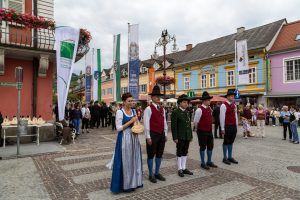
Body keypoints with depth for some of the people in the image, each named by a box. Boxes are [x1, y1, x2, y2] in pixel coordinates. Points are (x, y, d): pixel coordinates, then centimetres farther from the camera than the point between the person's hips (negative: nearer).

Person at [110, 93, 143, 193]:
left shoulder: (134, 111, 9)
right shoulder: (120, 112, -10)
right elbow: (118, 128, -15)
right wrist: (131, 121, -17)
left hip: (134, 138, 6)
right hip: (124, 139, -6)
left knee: (134, 159, 12)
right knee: (125, 161, 2)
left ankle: (133, 182, 27)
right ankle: (125, 184, 17)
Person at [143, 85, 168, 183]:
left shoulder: (162, 109, 11)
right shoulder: (148, 109, -10)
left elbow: (164, 122, 15)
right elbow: (146, 123, -13)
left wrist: (165, 134, 12)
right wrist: (148, 137, -15)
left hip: (161, 135, 7)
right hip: (153, 135, -7)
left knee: (159, 154, 15)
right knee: (151, 155, 5)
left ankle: (157, 173, 29)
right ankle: (151, 175, 19)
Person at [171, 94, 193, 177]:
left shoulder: (187, 112, 11)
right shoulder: (175, 112, -10)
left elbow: (189, 124, 15)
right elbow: (173, 126, -13)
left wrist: (191, 135, 13)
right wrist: (175, 137, -16)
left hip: (187, 136, 6)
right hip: (180, 137, -6)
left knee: (185, 152, 13)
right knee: (179, 153, 5)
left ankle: (184, 168, 24)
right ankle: (180, 169, 16)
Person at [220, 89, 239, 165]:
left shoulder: (234, 105, 12)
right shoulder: (224, 105, -10)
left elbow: (235, 116, 17)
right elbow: (222, 117, -12)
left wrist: (236, 126, 14)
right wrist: (222, 128, -13)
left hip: (234, 126, 7)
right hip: (227, 126, -7)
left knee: (231, 142, 14)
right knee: (226, 142, 3)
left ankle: (230, 157, 24)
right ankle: (225, 158, 13)